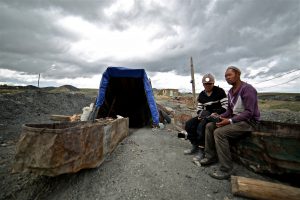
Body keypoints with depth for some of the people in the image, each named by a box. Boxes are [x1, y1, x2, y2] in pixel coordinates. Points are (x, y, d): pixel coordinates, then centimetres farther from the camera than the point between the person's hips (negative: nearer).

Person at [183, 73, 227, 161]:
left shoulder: (219, 91, -5)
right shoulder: (201, 94, 11)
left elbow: (225, 107, -11)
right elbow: (199, 108, 12)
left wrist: (215, 114, -21)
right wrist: (200, 114, -9)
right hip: (206, 115, 7)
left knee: (201, 126, -31)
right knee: (189, 124, -9)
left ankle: (202, 150, -12)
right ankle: (195, 146, 4)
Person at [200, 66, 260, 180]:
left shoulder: (247, 89, -16)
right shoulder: (230, 91, 10)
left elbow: (249, 112, -22)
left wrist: (230, 121, -28)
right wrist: (220, 116, -4)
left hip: (248, 121, -9)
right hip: (235, 118, 9)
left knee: (219, 132, -28)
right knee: (209, 126, -1)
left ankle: (226, 169, -16)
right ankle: (211, 156, 7)